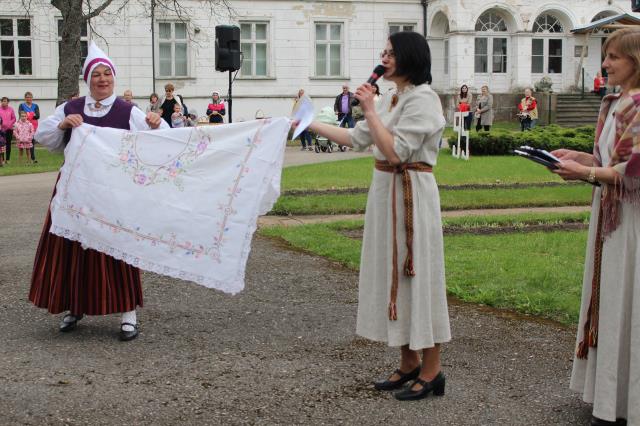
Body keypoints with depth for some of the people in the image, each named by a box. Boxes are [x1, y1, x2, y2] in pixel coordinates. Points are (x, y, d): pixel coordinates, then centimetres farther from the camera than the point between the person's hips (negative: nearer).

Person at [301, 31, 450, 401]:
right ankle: (409, 363, 24)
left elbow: (395, 152, -22)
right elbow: (357, 139, 16)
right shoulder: (390, 98, 12)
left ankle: (432, 370, 8)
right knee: (394, 274, 12)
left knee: (416, 274, -3)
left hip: (412, 194, -9)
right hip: (386, 191, 9)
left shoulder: (422, 99, -15)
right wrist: (311, 124, 16)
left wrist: (370, 111, -18)